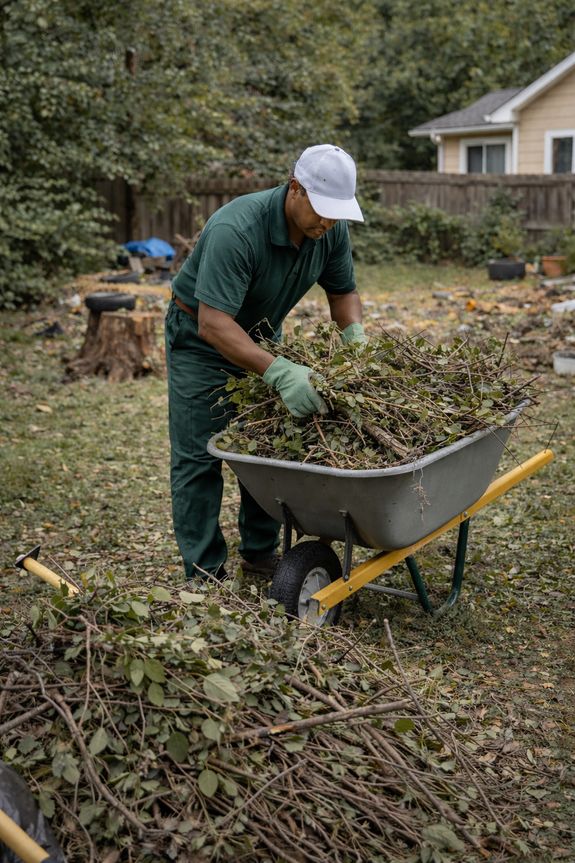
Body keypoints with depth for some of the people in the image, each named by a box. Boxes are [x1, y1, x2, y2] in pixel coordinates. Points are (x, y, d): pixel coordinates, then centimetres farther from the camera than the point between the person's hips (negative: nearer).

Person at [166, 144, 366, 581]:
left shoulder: (332, 229, -14)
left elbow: (344, 291, 3)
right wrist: (279, 372, -50)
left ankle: (261, 552, 21)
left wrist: (354, 334, -19)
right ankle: (204, 573, 2)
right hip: (202, 335, -6)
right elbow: (213, 322, -41)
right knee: (199, 455, -6)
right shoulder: (236, 230, -36)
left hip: (261, 333, 7)